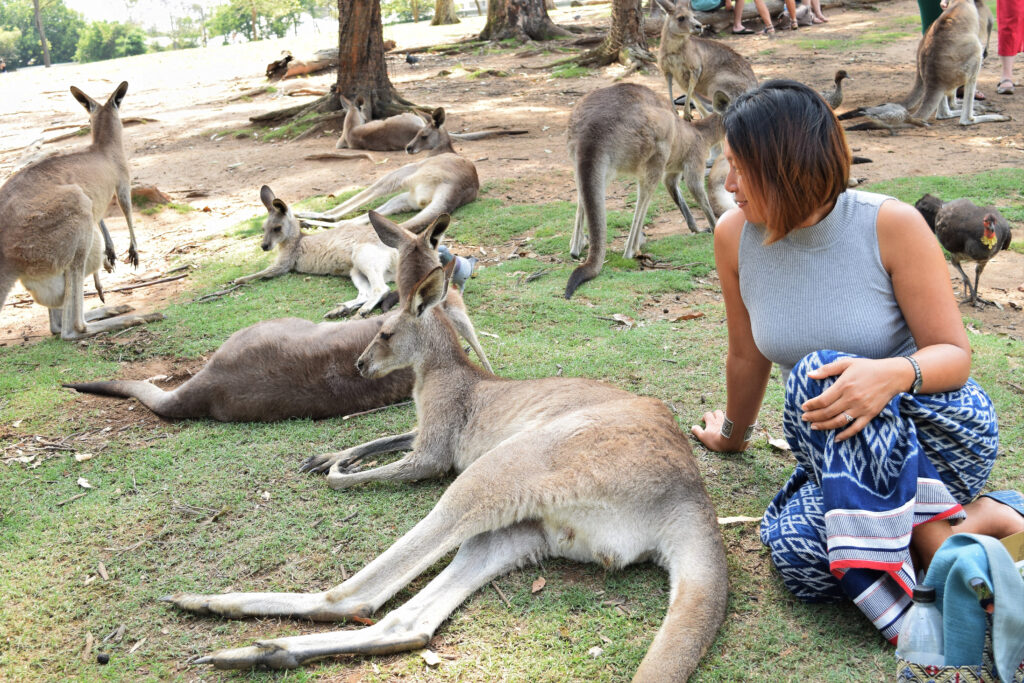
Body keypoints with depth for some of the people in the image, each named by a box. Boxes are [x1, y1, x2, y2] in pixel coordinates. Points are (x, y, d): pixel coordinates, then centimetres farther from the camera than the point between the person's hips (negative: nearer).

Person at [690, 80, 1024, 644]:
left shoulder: (891, 226, -17)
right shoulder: (734, 236, -7)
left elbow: (955, 355, -13)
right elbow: (747, 356, 9)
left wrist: (893, 374, -36)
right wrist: (733, 434, 23)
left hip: (937, 425, -3)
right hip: (843, 456, 4)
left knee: (820, 370, -35)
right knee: (794, 551, -29)